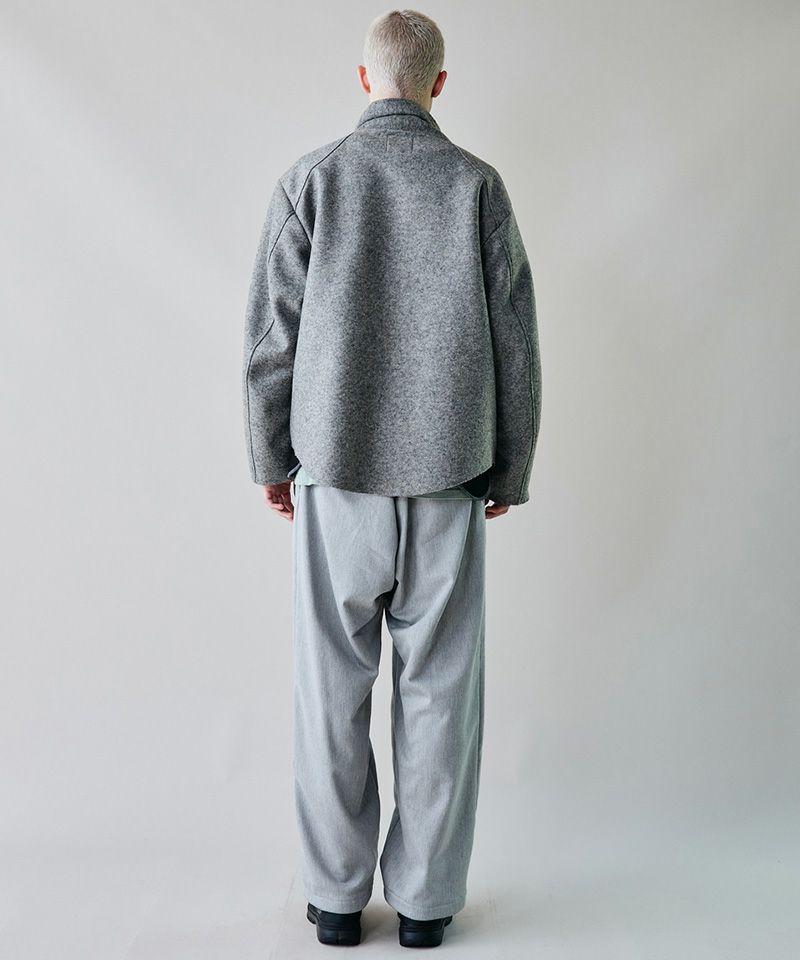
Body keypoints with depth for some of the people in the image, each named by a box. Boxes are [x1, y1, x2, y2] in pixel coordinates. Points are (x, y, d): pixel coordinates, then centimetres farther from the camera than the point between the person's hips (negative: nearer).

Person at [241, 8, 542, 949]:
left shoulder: (310, 180, -1)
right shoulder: (478, 184, 1)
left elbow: (271, 339, -2)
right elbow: (514, 344, 0)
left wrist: (271, 461, 9)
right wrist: (510, 471, 10)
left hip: (336, 477, 0)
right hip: (446, 482, 1)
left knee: (333, 693, 10)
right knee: (437, 694, 9)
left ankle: (336, 897, 21)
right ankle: (425, 899, 19)